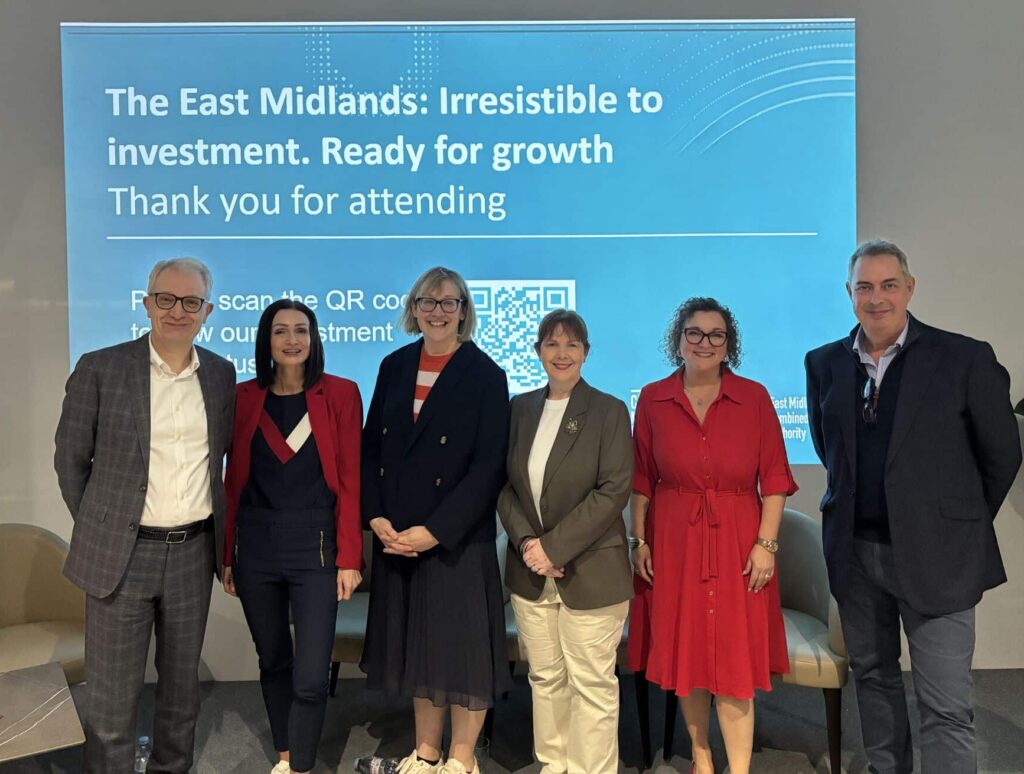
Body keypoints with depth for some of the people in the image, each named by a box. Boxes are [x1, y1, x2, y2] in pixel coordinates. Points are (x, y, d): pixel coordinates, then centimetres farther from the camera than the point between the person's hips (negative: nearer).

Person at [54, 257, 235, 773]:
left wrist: (217, 531, 10)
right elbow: (71, 459, 1)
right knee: (111, 697, 5)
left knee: (182, 685, 17)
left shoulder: (221, 374, 4)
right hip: (121, 555, -3)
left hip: (193, 553, 3)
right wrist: (99, 528, 4)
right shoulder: (100, 369, -6)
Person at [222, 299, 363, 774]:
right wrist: (226, 555, 5)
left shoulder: (340, 395, -3)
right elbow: (233, 481, 6)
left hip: (315, 547, -2)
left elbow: (350, 481, -4)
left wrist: (349, 557, -8)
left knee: (311, 677, -4)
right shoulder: (243, 398, 3)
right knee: (273, 662, 17)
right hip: (255, 548, 3)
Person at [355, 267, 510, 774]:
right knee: (415, 642, 14)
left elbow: (488, 467, -13)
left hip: (458, 538, -4)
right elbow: (370, 447, 8)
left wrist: (434, 531, -17)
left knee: (461, 645, 4)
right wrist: (376, 517, -5)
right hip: (395, 536, 5)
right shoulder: (394, 367, 7)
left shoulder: (485, 376, -7)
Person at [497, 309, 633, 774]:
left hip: (590, 571, -4)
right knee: (545, 678, 14)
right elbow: (505, 485, 7)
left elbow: (614, 491, -12)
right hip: (530, 570, 4)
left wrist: (554, 546, -16)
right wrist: (526, 542, -9)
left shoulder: (609, 411, -5)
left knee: (591, 683, 4)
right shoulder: (521, 408, 8)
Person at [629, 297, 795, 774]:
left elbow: (774, 478, -2)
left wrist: (765, 543, -8)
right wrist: (640, 541, 2)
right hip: (674, 541, 2)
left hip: (736, 542, -1)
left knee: (735, 660, 1)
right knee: (683, 655, 11)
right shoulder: (653, 400, 2)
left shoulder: (754, 397, -1)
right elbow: (641, 479, 5)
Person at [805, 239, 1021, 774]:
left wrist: (964, 524, 8)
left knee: (946, 708, 0)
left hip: (934, 555, -4)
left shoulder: (965, 359, -7)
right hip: (855, 550, 4)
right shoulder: (825, 363, 4)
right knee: (872, 675, 18)